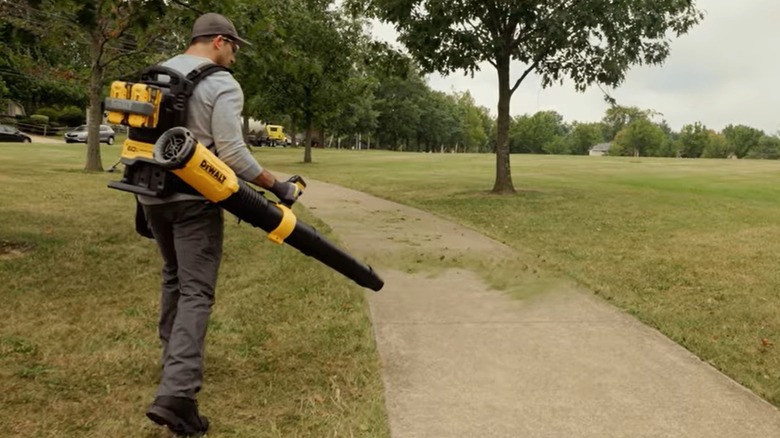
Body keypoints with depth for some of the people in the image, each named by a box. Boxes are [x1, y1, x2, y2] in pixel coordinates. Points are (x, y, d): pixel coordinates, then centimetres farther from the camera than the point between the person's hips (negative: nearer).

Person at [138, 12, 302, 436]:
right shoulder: (222, 84, -10)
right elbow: (232, 154, -17)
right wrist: (278, 186, -9)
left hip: (152, 194, 8)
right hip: (193, 198, -7)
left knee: (174, 278, 23)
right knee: (196, 291, -8)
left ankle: (174, 363, 33)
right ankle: (176, 393, -17)